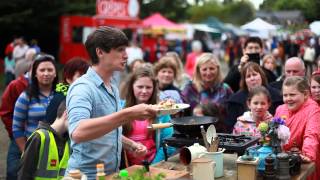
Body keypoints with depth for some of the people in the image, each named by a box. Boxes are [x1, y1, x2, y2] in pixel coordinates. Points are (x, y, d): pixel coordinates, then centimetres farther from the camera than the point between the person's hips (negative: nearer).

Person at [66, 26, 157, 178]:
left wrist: (131, 145, 3)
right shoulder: (83, 87, -18)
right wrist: (127, 114, -39)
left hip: (111, 173, 8)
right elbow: (78, 133, -36)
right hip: (87, 174, -8)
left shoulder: (113, 88, 7)